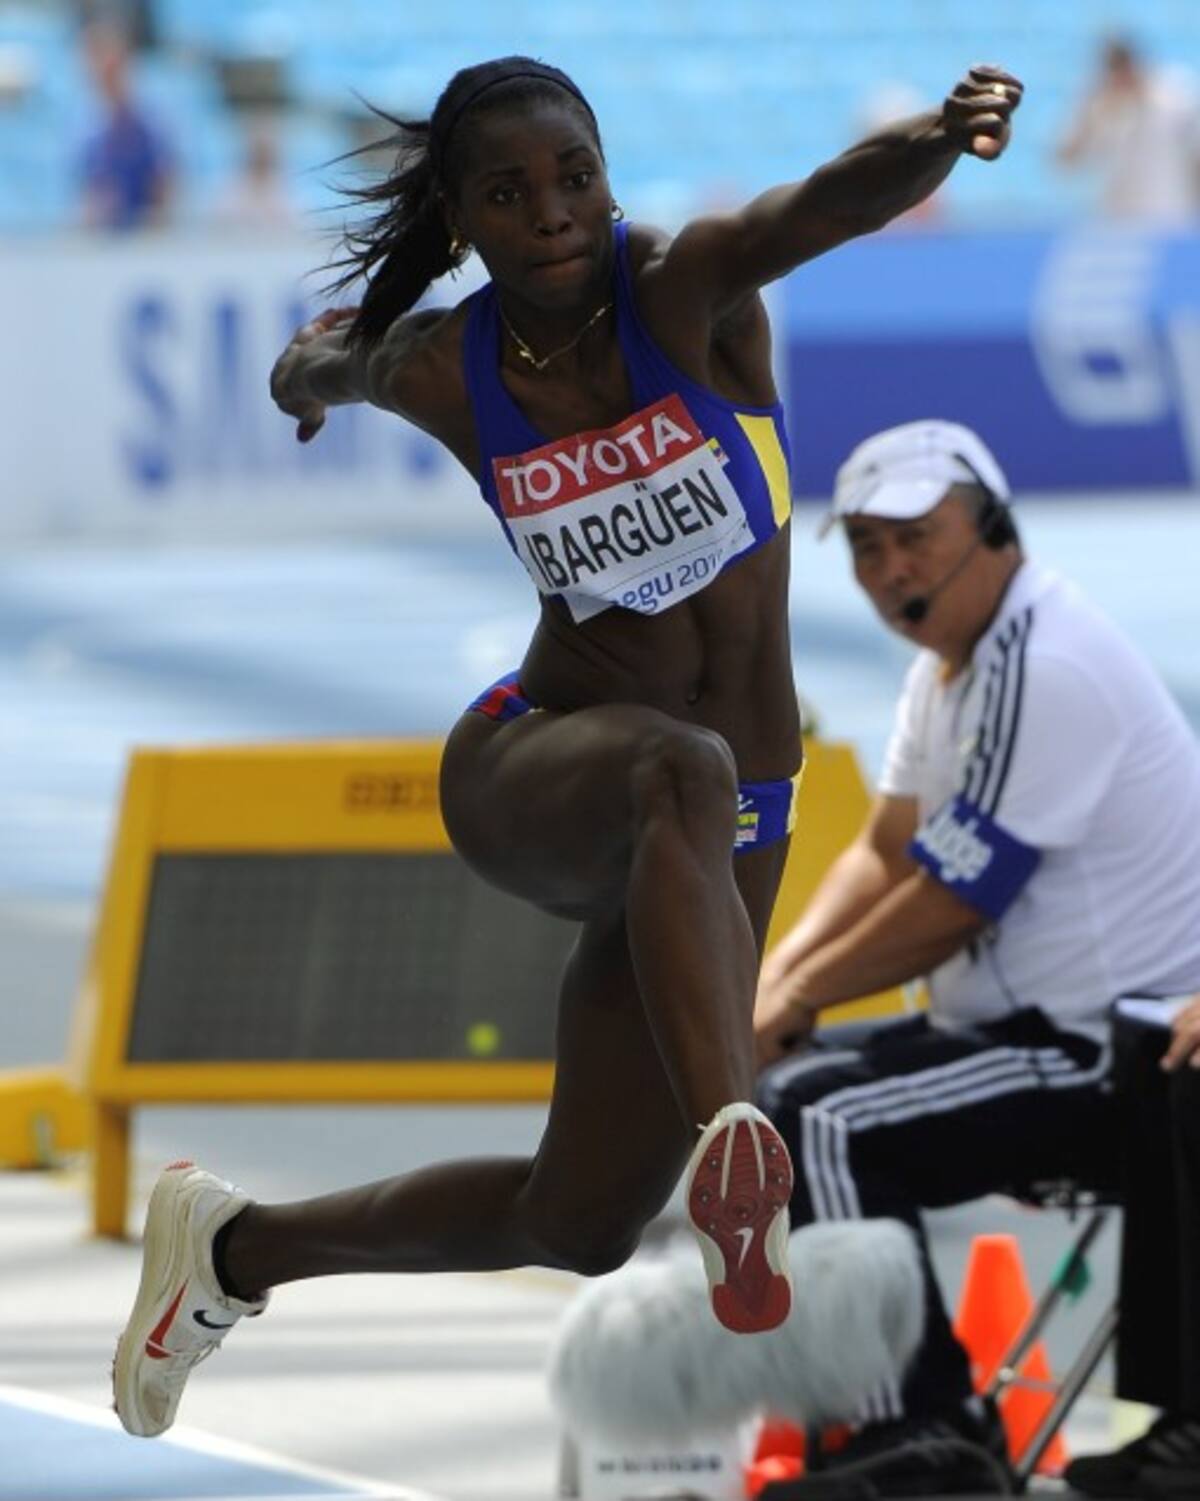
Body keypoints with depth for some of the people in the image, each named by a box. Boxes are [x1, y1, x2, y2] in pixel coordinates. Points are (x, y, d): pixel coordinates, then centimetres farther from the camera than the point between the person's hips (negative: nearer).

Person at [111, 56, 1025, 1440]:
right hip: (525, 770, -2)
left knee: (576, 1226, 7)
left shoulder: (684, 289, -14)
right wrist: (318, 365, 43)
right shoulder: (445, 370, -8)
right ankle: (734, 1146, -60)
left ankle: (236, 1247, 29)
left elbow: (834, 200, -37)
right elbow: (327, 367, 19)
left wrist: (943, 136, -58)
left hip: (726, 835, 2)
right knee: (686, 774, -40)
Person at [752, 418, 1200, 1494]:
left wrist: (798, 998, -8)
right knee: (766, 1090, 14)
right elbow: (888, 850, 14)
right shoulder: (952, 654, 12)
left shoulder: (1045, 672, -22)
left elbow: (948, 907, -21)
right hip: (1033, 1023, 11)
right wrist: (774, 979, -2)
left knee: (823, 1123, -24)